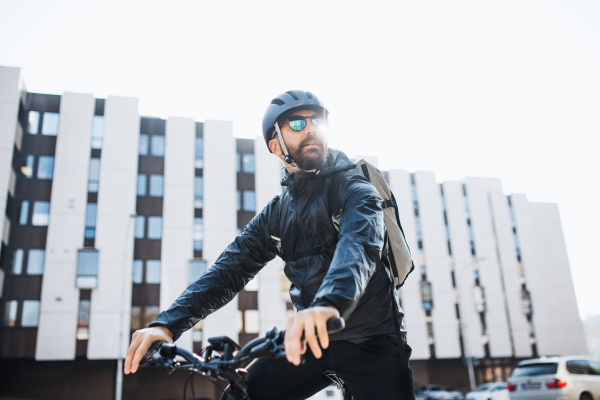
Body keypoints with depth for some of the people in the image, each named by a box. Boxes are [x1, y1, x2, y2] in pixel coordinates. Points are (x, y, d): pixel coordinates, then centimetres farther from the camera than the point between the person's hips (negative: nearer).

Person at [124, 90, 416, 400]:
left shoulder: (353, 188, -8)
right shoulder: (275, 215, 6)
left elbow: (359, 242, -30)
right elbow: (229, 269, -2)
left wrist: (329, 303, -52)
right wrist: (167, 323, -17)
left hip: (370, 341, -3)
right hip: (311, 339, 4)